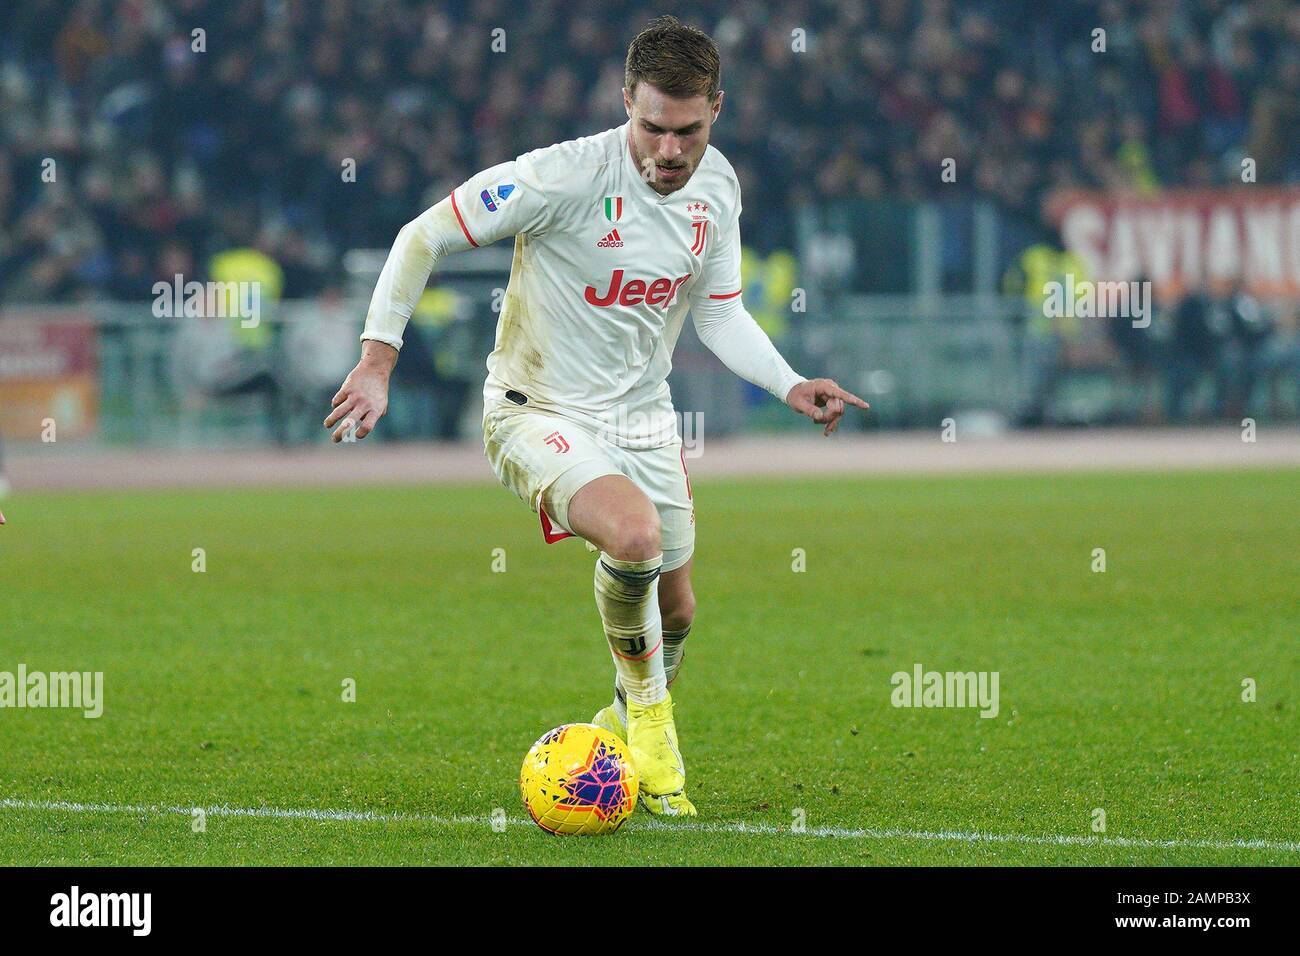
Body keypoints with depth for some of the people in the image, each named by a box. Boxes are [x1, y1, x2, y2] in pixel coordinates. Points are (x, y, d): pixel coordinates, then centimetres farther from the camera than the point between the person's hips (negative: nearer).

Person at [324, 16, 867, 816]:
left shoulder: (718, 186, -5)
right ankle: (650, 713, -5)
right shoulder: (570, 176, -25)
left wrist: (791, 387, -9)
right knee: (635, 533, -32)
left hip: (642, 414, 7)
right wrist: (377, 362, -21)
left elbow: (720, 314, 8)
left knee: (674, 606, 12)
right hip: (539, 412, -6)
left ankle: (628, 725, 44)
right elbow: (423, 237, -18)